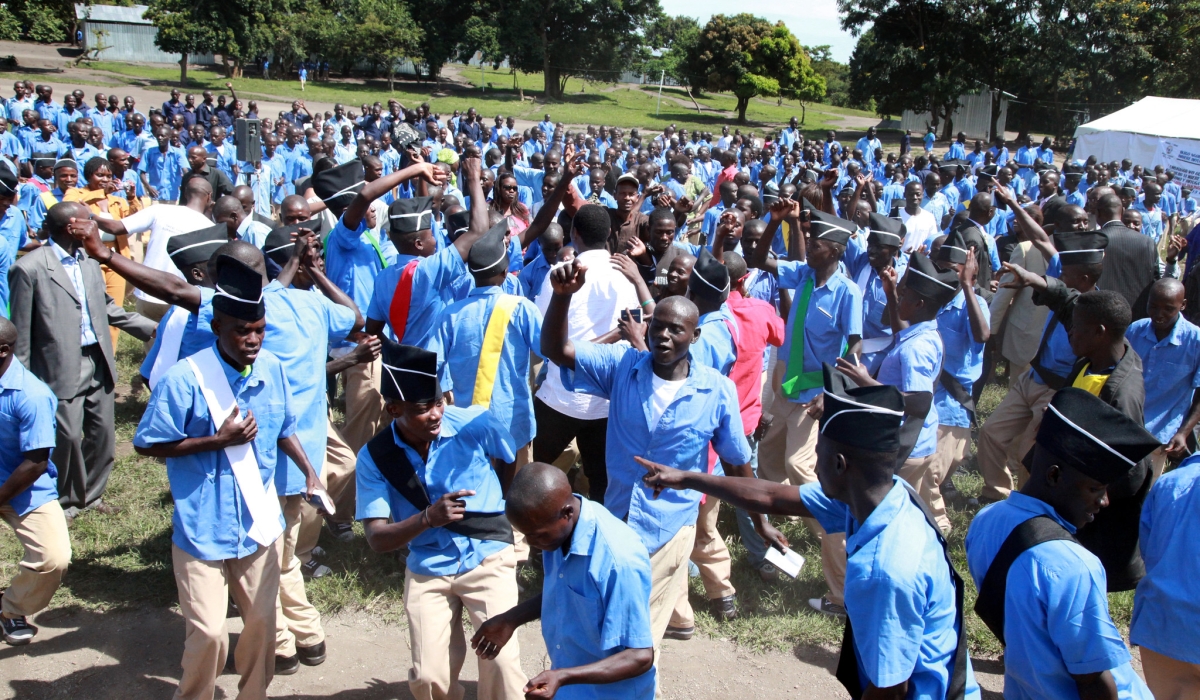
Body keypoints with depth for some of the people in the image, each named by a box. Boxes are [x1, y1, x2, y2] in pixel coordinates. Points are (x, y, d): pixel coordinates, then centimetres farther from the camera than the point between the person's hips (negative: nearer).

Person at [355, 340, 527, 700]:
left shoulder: (476, 424, -14)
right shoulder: (374, 457, -10)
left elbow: (514, 466, 8)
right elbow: (377, 539, -13)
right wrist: (428, 518, -31)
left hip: (488, 558, -1)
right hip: (427, 570, 2)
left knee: (501, 661, -18)